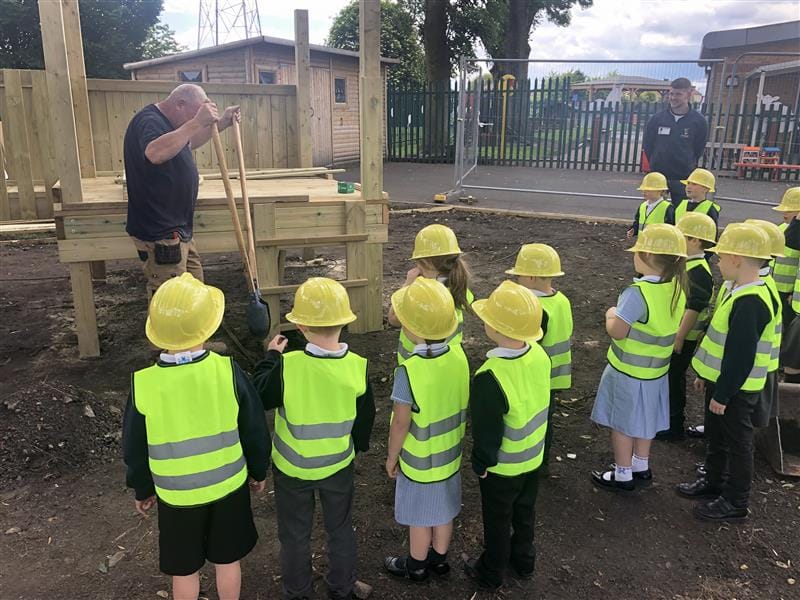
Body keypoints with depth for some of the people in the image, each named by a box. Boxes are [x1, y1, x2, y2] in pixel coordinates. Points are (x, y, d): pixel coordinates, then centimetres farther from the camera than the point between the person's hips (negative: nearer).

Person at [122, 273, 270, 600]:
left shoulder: (143, 384, -19)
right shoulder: (228, 371, -20)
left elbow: (134, 448, -5)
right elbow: (255, 431, -8)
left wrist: (143, 490, 13)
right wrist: (258, 470, 10)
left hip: (175, 495, 0)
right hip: (228, 487, 0)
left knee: (184, 569, 20)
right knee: (227, 560, 21)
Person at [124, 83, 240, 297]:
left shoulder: (164, 121, 13)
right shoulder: (148, 121, -18)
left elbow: (189, 144, 32)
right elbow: (155, 153, -40)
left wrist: (221, 123, 19)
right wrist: (197, 122, -38)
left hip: (177, 229, 11)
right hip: (159, 234, -11)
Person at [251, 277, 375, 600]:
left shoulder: (287, 366, -28)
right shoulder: (358, 367, -20)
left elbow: (260, 397, -9)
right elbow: (365, 417, -5)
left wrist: (271, 356, 3)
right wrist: (358, 446, 15)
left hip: (292, 467, -2)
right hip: (339, 464, 2)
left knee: (294, 535, 22)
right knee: (340, 530, 24)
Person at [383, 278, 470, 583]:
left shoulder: (409, 371, -32)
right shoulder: (458, 355, -15)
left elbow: (401, 423, -22)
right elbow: (459, 404, -1)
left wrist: (391, 457, -5)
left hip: (419, 460, -5)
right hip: (450, 453, 5)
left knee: (420, 518, 18)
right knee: (443, 511, 25)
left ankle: (416, 566, 40)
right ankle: (439, 558, 46)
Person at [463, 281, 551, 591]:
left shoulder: (490, 378, -37)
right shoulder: (539, 354, -16)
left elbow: (487, 431, -26)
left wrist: (481, 464, -8)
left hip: (502, 466, -6)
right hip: (534, 457, 6)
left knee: (497, 520, 18)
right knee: (525, 512, 28)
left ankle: (491, 572, 41)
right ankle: (523, 560, 50)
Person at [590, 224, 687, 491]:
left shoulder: (638, 293, -29)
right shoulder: (677, 288, -4)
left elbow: (617, 331, -27)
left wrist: (610, 315, -8)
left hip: (628, 370, -7)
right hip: (656, 368, 7)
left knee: (622, 422, 10)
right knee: (643, 419, 23)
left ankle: (622, 475, 24)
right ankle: (641, 467, 39)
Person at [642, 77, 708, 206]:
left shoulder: (699, 121, -3)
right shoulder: (657, 118, 1)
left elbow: (699, 149, 5)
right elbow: (647, 146, 8)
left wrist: (687, 165, 5)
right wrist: (656, 163, 7)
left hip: (683, 178, -2)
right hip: (658, 175, 2)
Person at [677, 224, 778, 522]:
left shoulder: (749, 303, -28)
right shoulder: (740, 291, 4)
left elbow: (742, 357, -27)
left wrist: (723, 394, -20)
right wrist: (706, 374, 20)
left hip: (735, 388, -9)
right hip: (720, 380, 9)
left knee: (737, 443, 7)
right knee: (716, 435, 23)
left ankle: (736, 502, 23)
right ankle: (714, 482, 41)